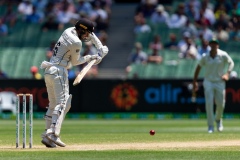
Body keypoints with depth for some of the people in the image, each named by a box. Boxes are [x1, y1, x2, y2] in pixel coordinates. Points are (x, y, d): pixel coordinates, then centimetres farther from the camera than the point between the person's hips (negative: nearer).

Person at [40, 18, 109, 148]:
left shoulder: (68, 31, 12)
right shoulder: (76, 43, -15)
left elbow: (89, 34, 25)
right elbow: (75, 62, -3)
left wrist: (100, 48, 16)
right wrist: (89, 58, 8)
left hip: (48, 71, 10)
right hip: (59, 71, -10)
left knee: (53, 104, 13)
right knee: (63, 102, -13)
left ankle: (47, 134, 9)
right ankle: (53, 133, -27)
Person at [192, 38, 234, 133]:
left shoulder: (223, 55, -9)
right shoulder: (205, 56, -6)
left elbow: (231, 63, 5)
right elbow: (199, 67, 6)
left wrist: (227, 74, -12)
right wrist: (194, 82, 5)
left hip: (220, 82, 0)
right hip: (208, 82, 0)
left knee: (221, 104, 2)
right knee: (209, 104, -9)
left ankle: (218, 119, 34)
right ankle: (210, 126, -1)